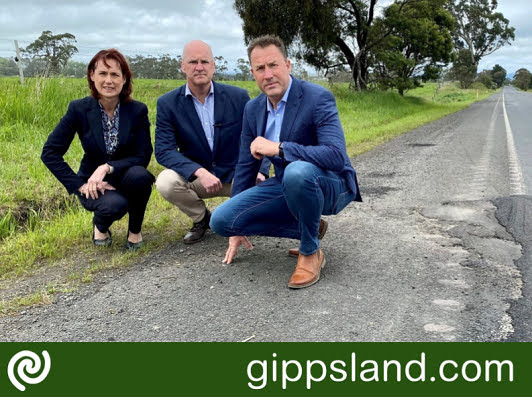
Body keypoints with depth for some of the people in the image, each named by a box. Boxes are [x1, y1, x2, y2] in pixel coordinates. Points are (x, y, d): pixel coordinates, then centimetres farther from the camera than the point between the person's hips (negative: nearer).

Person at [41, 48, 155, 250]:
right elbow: (50, 152, -10)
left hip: (126, 178, 1)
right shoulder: (79, 109, -10)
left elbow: (143, 156, -13)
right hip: (93, 185, -1)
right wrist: (80, 186, -17)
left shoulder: (138, 110, -9)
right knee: (115, 205, -35)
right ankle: (100, 226, 6)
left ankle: (135, 230, -4)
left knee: (140, 175, -34)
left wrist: (108, 167, -27)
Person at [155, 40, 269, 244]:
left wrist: (259, 172, -23)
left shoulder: (238, 96, -6)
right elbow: (164, 150, -14)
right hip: (195, 176, 0)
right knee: (165, 181, -29)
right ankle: (201, 218, 4)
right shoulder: (167, 103, -7)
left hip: (236, 174, 0)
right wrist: (199, 172, -31)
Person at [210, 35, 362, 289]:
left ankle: (311, 252, -15)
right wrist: (238, 227, 13)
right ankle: (310, 227, 4)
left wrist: (278, 148, -34)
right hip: (287, 186, 7)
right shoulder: (253, 109, 2)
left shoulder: (318, 98, -18)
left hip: (329, 184, -6)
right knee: (221, 220, -9)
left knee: (297, 171, -41)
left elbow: (337, 156, -31)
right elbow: (246, 166, 10)